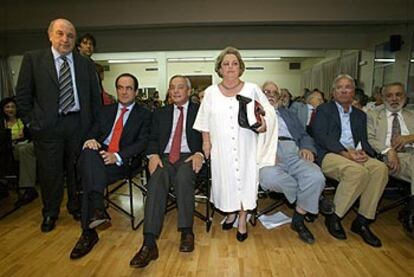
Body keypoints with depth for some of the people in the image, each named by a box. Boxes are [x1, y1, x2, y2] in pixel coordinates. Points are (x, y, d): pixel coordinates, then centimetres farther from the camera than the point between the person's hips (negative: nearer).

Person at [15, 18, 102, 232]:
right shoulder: (33, 59, 3)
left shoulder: (85, 64, 8)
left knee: (77, 170, 10)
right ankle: (50, 214, 30)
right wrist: (30, 122, -1)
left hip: (78, 124, 1)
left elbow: (95, 97, 11)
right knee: (50, 172, 8)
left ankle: (77, 208, 31)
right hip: (47, 126, -1)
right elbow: (22, 94, 4)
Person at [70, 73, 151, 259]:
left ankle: (88, 232, -26)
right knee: (89, 152, -33)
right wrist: (91, 140, -13)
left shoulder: (144, 115, 9)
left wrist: (118, 156, -19)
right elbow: (94, 132, 15)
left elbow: (142, 143, -3)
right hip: (100, 155, 3)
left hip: (123, 161, -3)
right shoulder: (107, 110, 24)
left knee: (89, 174, -30)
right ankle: (98, 210, -40)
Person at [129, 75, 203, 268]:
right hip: (165, 157, 2)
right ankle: (149, 243, -33)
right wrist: (153, 155, -7)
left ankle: (187, 232, -22)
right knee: (156, 181, -30)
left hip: (190, 157, -2)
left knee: (183, 177, -36)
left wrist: (200, 154, -17)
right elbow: (153, 139, 14)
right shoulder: (160, 113, 21)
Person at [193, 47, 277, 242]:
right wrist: (206, 141, 3)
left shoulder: (252, 89, 2)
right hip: (221, 148, 1)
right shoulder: (211, 92, 6)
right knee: (225, 179, 2)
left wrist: (263, 126, -18)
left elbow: (269, 113, 2)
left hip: (246, 147, -1)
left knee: (245, 179, -3)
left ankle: (242, 220, 15)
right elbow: (205, 122, 10)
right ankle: (231, 213, 28)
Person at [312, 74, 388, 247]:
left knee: (380, 168, -24)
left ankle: (362, 221, -14)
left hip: (354, 155, 5)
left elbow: (364, 140, 15)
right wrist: (344, 152, -18)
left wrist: (363, 152, -11)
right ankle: (334, 217, -15)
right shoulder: (323, 110, 9)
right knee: (358, 171, -33)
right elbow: (320, 136, -6)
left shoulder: (360, 115, 24)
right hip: (329, 155, -5)